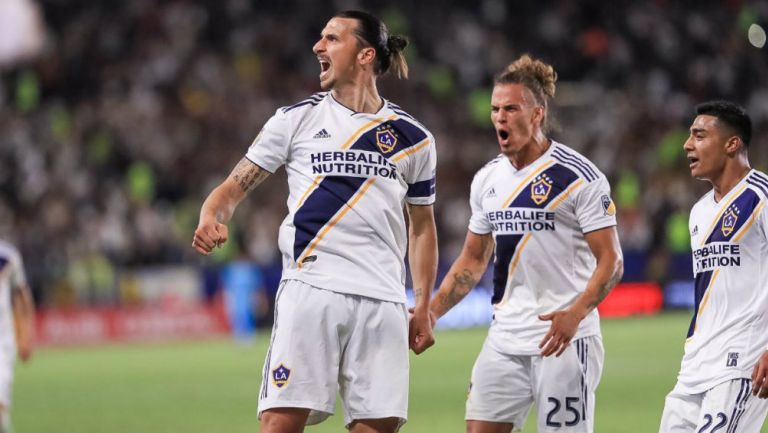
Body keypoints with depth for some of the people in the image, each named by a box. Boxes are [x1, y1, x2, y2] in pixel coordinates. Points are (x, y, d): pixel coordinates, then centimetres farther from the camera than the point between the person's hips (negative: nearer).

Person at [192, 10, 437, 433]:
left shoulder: (413, 138, 11)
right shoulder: (297, 119, 8)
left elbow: (422, 227, 20)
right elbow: (236, 185, 6)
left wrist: (423, 306, 12)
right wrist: (212, 219, -16)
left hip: (382, 302, 2)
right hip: (309, 288, -2)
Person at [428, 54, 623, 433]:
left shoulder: (580, 177, -8)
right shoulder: (487, 180, 11)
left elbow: (610, 261, -11)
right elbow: (473, 260, 21)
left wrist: (575, 313, -26)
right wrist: (429, 312, 9)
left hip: (565, 339, -6)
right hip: (504, 340, 6)